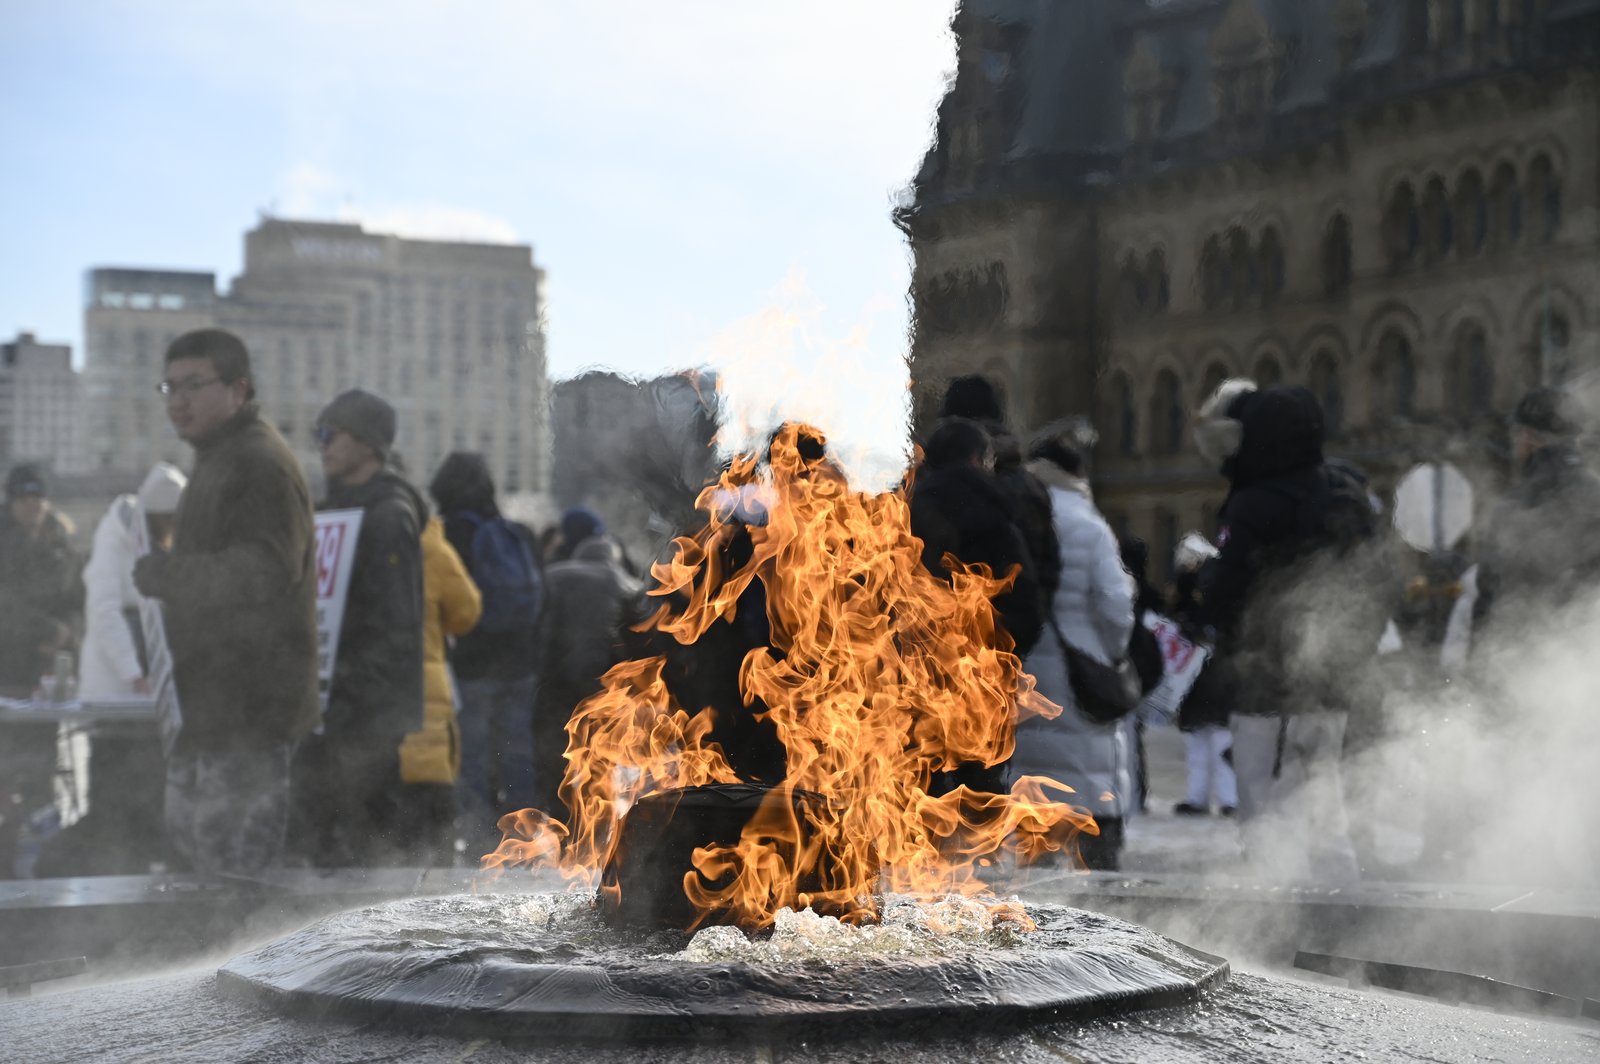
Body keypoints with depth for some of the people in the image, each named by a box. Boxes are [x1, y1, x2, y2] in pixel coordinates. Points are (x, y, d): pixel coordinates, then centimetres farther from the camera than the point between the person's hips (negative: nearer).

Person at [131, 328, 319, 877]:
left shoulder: (261, 464, -17)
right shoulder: (217, 459, 19)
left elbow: (267, 571, -29)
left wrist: (163, 573, -21)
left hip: (249, 705, -11)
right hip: (212, 704, 11)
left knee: (237, 862, -8)